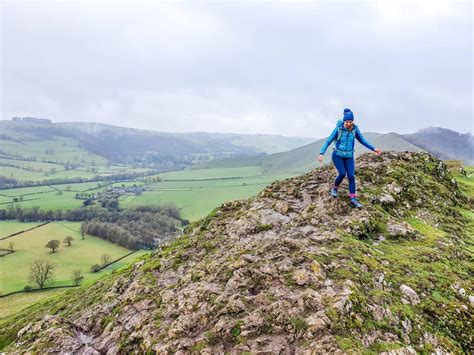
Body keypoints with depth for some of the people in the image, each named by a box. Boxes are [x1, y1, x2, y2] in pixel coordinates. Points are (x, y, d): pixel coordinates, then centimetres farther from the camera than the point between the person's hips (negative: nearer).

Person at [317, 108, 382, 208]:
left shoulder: (355, 129, -5)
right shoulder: (338, 129, -14)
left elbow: (362, 140, 7)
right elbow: (328, 141, -12)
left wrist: (373, 149, 3)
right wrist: (321, 153, -21)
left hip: (349, 157, 3)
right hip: (337, 155, -3)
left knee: (351, 176, -7)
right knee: (342, 173, -18)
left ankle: (353, 199, -3)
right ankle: (334, 188, 13)